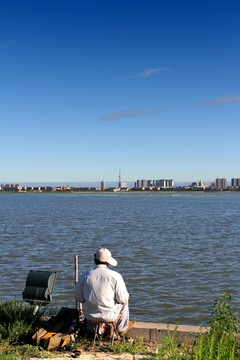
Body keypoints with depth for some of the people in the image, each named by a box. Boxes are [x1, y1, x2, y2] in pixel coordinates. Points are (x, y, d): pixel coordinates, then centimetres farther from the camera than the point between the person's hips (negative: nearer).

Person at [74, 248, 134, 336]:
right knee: (124, 301, 27)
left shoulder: (84, 276, -9)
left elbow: (78, 298, 1)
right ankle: (122, 328, 43)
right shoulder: (115, 276, -17)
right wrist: (127, 296, 12)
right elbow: (122, 299, -13)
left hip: (89, 316, 3)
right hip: (109, 316, -3)